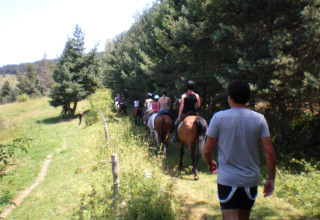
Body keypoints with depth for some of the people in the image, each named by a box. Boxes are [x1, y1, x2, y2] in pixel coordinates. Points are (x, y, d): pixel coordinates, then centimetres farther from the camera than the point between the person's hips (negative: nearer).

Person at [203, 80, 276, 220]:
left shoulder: (218, 117, -9)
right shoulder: (259, 119, -3)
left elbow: (207, 151, -6)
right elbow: (269, 152, -5)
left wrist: (210, 163, 15)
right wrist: (271, 178, 6)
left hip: (227, 179, -3)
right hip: (251, 180, 4)